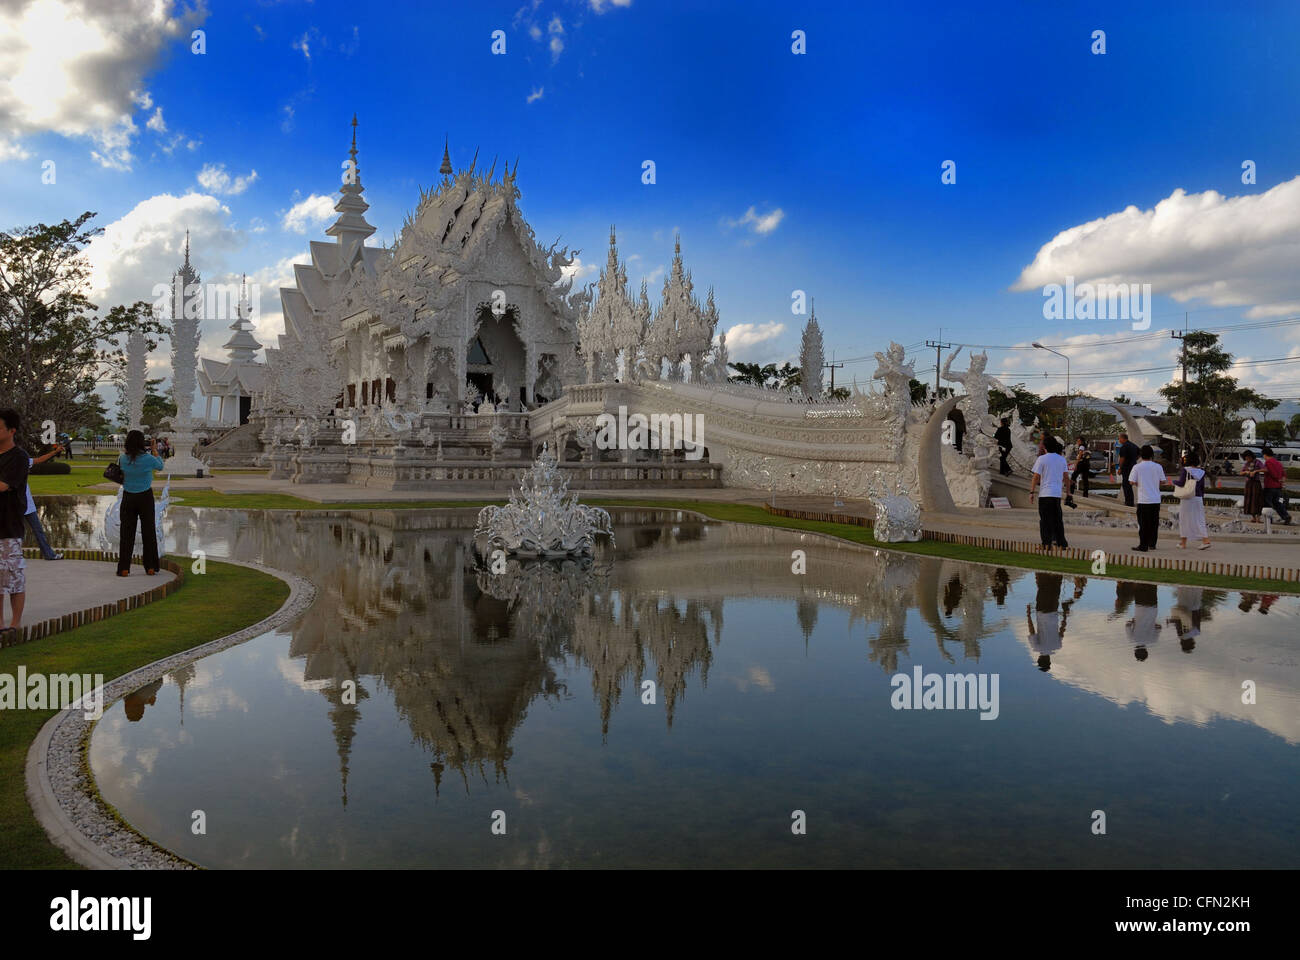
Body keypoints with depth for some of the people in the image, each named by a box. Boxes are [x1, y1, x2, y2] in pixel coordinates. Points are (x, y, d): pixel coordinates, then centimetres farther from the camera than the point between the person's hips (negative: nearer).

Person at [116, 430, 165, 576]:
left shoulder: (122, 459, -9)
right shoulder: (148, 458, -15)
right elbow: (160, 466, 5)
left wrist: (126, 450, 10)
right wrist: (154, 450, 11)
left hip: (128, 497, 2)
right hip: (145, 497, -2)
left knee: (127, 532, 6)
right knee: (148, 531, 8)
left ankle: (124, 568, 5)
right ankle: (150, 567, 12)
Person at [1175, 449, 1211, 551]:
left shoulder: (1185, 470, -10)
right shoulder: (1201, 472, 6)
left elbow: (1181, 483, -17)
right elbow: (1203, 488, 10)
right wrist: (1202, 499, 17)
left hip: (1187, 499, -4)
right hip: (1198, 498, 4)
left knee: (1184, 519, 5)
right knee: (1199, 520, 8)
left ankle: (1183, 543, 10)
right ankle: (1205, 540, -3)